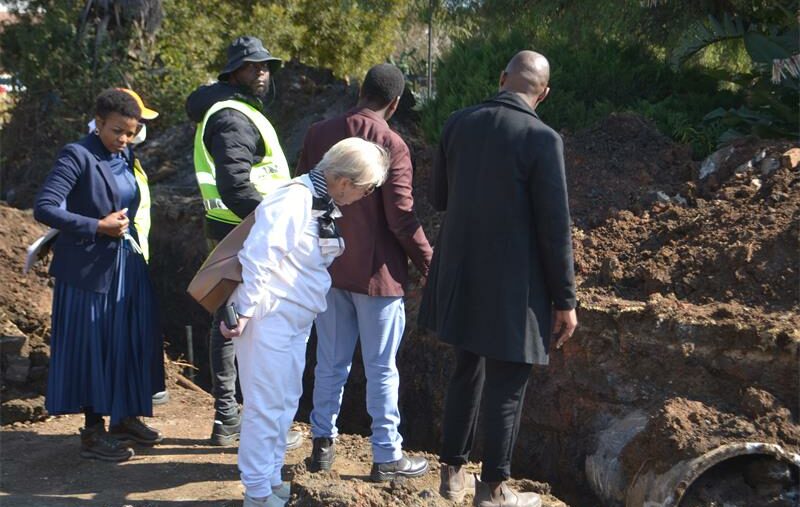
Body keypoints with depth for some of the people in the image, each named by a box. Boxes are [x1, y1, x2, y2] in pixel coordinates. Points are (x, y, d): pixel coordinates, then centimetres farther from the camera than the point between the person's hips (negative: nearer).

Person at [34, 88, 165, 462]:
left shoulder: (127, 158, 11)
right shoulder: (77, 156, -13)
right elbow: (44, 208, -21)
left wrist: (135, 239, 11)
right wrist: (99, 227, -21)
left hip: (128, 266, 7)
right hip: (90, 268, -7)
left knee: (130, 341, 12)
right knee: (92, 345, 0)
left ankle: (125, 417, 27)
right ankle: (93, 432, 10)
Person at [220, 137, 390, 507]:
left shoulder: (325, 204, 9)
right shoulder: (295, 200, -21)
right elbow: (256, 255, -24)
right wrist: (245, 311, -22)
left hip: (296, 320, 10)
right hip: (269, 317, -10)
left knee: (286, 403, 17)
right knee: (266, 406, -3)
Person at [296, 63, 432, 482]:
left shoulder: (319, 134, 0)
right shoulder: (391, 144, -16)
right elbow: (401, 218, -16)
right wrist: (427, 263, -3)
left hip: (327, 265, 5)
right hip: (375, 272, -5)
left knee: (330, 362, 16)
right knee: (381, 369, 5)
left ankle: (323, 443, 22)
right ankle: (387, 457, 12)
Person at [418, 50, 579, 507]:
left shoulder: (458, 124, -1)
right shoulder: (542, 139, -17)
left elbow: (439, 197, 9)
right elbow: (554, 228, -15)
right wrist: (566, 299, -6)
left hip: (462, 276, 6)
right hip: (512, 286, -6)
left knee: (467, 373, 21)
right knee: (506, 388, 8)